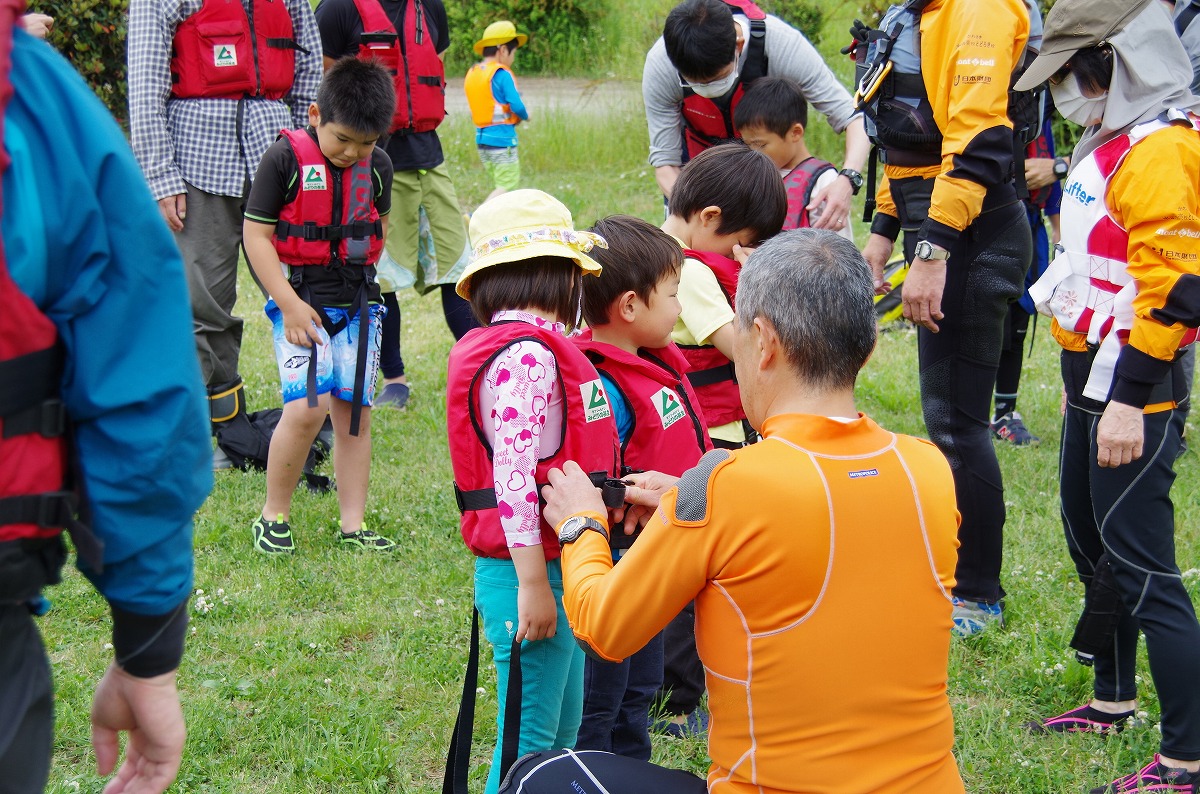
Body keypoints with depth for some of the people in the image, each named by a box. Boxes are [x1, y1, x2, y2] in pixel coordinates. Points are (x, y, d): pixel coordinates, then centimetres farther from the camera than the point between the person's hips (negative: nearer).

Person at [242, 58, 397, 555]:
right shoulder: (286, 158, -11)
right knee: (307, 407, -17)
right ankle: (274, 516, 0)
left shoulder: (377, 167, 4)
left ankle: (353, 526, 12)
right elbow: (256, 234, -10)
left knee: (354, 412, 4)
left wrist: (360, 277, 10)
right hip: (300, 301, -5)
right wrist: (290, 304, -15)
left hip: (358, 304, 5)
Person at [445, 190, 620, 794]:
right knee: (530, 743, -3)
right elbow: (514, 476, -24)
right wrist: (534, 584, -24)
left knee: (563, 730, 20)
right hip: (532, 569, -10)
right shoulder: (527, 355, -18)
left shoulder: (534, 348, 14)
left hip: (552, 568, 10)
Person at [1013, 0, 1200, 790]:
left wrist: (1130, 398, -25)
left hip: (1134, 390, -11)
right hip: (1094, 374, 11)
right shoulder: (1114, 142, 14)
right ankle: (1113, 700, 39)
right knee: (1093, 544, 21)